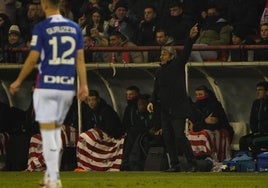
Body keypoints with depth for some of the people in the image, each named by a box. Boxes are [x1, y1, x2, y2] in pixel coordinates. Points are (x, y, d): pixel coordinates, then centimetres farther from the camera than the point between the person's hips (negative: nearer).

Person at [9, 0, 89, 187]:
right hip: (68, 86, 5)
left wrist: (18, 81, 2)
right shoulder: (75, 28, 7)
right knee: (56, 130, 17)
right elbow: (80, 58, 5)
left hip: (47, 86, -5)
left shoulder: (41, 28, -7)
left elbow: (33, 59, -8)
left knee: (48, 132, -3)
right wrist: (84, 84, 6)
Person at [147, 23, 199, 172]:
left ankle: (192, 163, -7)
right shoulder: (160, 72, 15)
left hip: (178, 108, -6)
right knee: (168, 138, 4)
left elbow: (185, 53, -14)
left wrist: (191, 38, -29)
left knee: (179, 136, -13)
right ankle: (174, 164, 10)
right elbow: (156, 90, 16)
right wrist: (152, 102, -2)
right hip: (165, 109, 7)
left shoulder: (178, 66, -1)